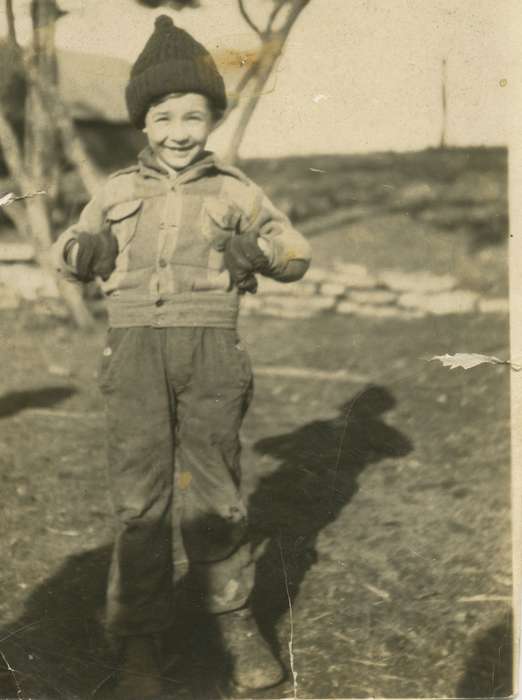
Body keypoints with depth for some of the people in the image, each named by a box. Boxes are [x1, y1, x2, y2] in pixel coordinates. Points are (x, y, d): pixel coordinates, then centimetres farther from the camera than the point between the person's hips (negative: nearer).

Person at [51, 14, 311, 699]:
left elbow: (297, 254, 11)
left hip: (210, 351, -1)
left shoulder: (234, 192, 8)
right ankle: (139, 640, 14)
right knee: (138, 497, 1)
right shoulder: (117, 192, 12)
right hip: (135, 351, 1)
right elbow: (71, 251, 22)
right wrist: (81, 250, -2)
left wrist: (260, 248, -11)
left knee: (215, 494, 4)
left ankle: (236, 622, 22)